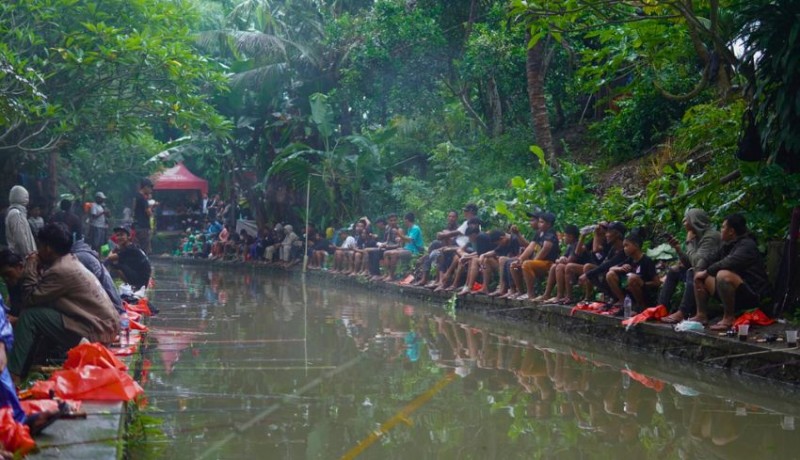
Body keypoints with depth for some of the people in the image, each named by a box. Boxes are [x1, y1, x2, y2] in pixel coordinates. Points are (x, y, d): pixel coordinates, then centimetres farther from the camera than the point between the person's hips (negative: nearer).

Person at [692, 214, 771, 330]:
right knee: (699, 276, 10)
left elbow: (729, 263, -29)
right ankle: (701, 315, 2)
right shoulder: (727, 245, 14)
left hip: (752, 293, -10)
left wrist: (706, 272, -19)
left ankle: (729, 317, -26)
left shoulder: (747, 245, -14)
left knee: (723, 275, -37)